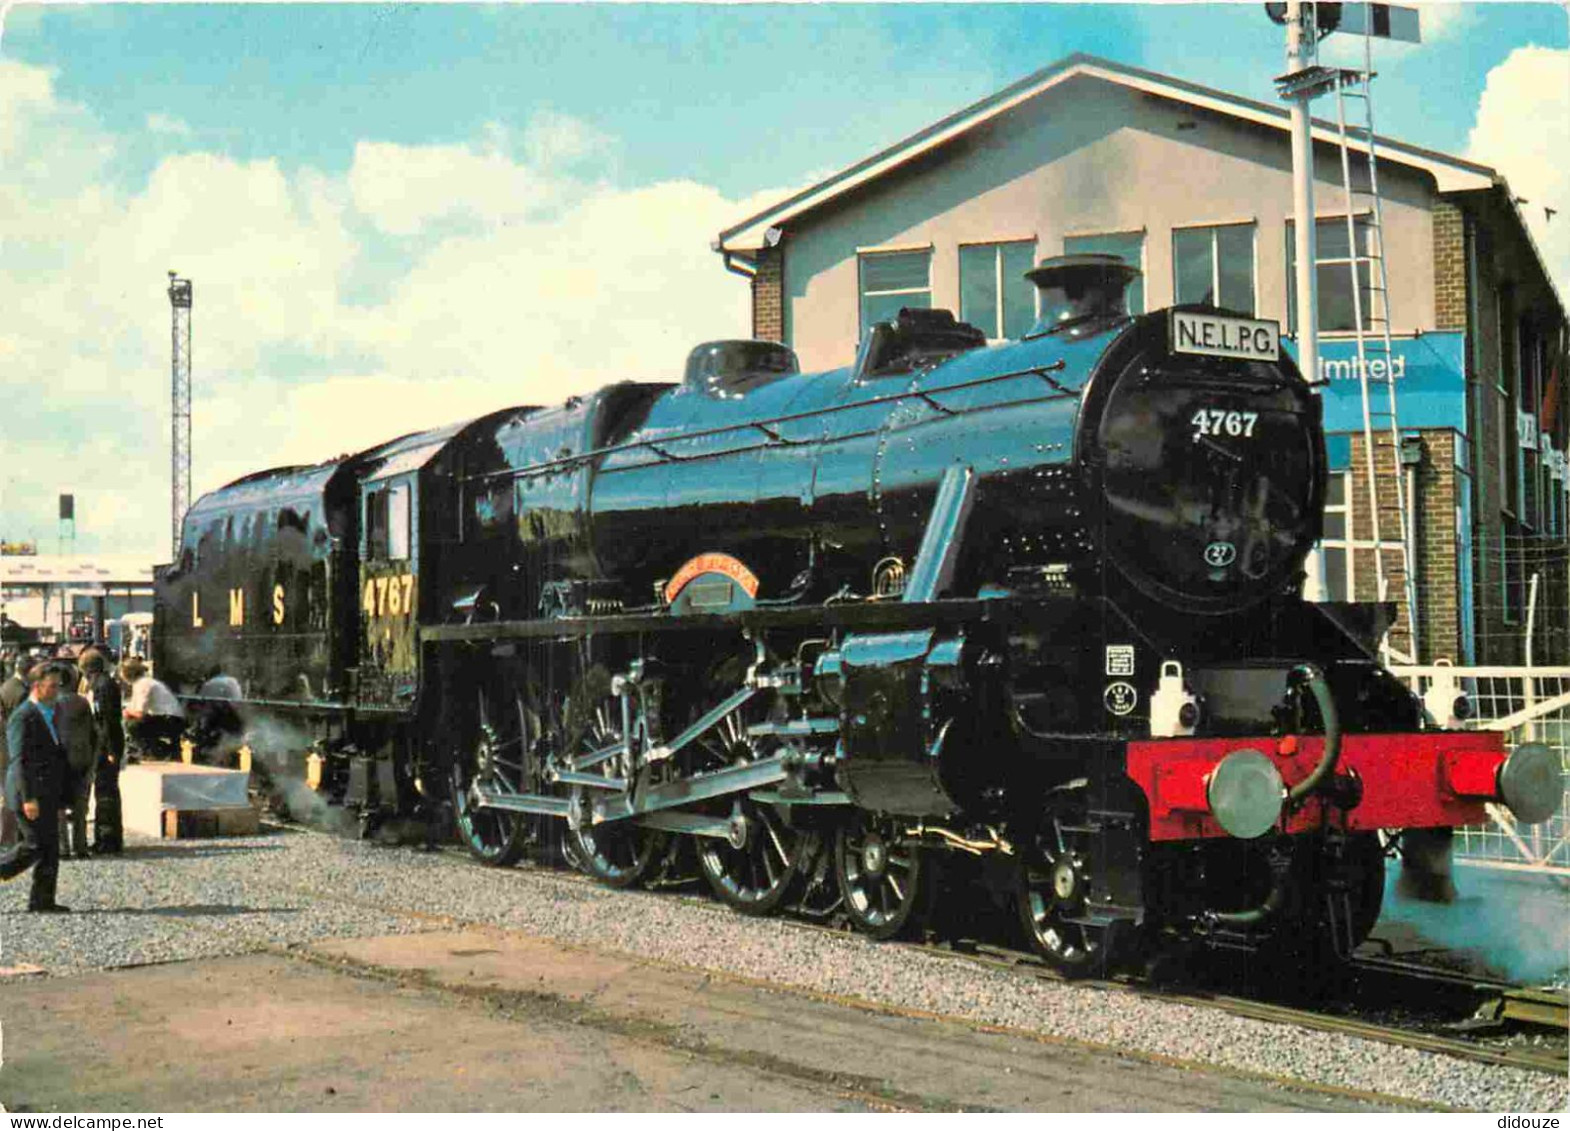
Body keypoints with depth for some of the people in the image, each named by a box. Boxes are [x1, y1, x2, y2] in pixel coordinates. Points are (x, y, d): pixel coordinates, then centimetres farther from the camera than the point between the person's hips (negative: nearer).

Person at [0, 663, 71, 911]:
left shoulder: (48, 715, 17)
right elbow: (20, 761, -18)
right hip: (30, 795, -9)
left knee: (50, 847, 6)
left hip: (46, 796, 9)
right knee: (35, 846, -9)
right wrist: (28, 798, -23)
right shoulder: (23, 717, -13)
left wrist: (58, 800, 22)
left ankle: (42, 900, 9)